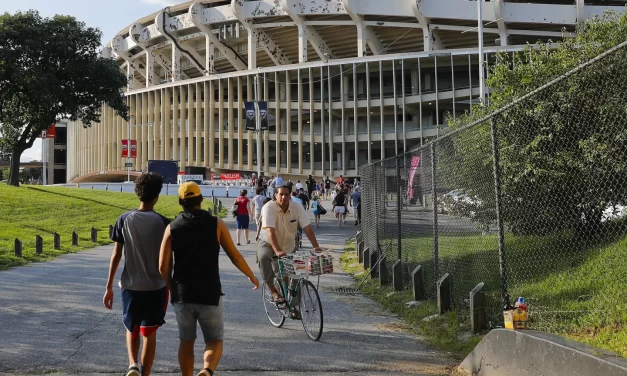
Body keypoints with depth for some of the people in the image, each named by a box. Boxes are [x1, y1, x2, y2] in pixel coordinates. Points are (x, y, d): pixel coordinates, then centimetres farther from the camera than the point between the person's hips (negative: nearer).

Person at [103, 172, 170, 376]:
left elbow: (116, 256, -3)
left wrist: (109, 287, 3)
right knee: (149, 333, 11)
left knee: (131, 329, 20)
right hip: (156, 286, -1)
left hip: (130, 285, 1)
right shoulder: (163, 222, -7)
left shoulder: (124, 220, -4)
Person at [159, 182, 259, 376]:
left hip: (182, 295, 2)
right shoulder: (216, 224, -3)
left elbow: (163, 266, -4)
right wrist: (252, 276, 16)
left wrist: (173, 288, 13)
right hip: (210, 294, -2)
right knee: (214, 341, 8)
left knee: (186, 341, 18)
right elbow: (235, 256, 0)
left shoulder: (172, 227, 0)